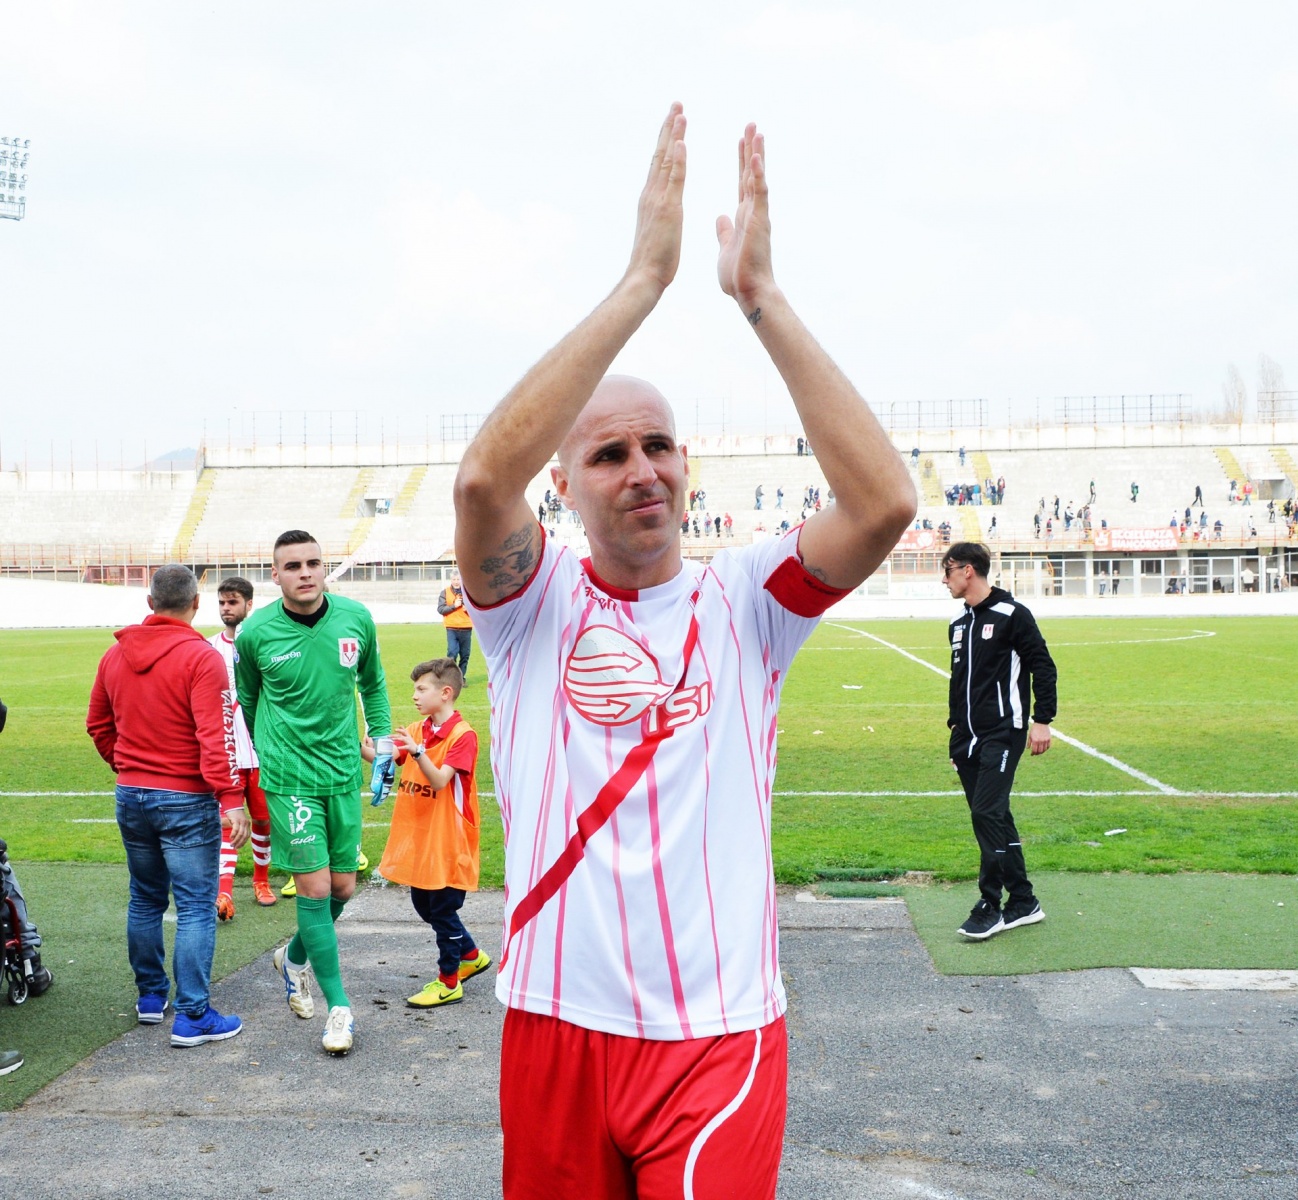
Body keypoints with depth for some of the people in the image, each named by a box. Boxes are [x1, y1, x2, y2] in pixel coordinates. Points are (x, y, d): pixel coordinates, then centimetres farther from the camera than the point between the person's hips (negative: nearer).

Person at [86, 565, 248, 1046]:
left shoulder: (116, 655, 5)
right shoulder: (201, 658, -16)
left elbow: (98, 725, 15)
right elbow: (215, 736, -23)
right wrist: (231, 799, -24)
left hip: (131, 796, 7)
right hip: (185, 799, -6)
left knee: (145, 899, 20)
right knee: (195, 907, 0)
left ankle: (150, 997, 31)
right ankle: (192, 1017, 1)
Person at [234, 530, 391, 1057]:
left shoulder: (356, 618, -2)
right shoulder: (256, 632, -9)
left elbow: (372, 683, 15)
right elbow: (246, 699, 9)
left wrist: (382, 739, 8)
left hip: (343, 771, 4)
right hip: (289, 776, -3)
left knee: (342, 887, 11)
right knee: (314, 886, -6)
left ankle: (295, 957, 40)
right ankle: (338, 1006, 7)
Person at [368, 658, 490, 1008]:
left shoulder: (463, 735, -15)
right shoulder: (417, 730, 8)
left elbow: (439, 781, -25)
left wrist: (418, 751, -39)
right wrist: (360, 746, -18)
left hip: (447, 840, -8)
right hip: (417, 837, 8)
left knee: (443, 909, 1)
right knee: (424, 905, 16)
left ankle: (449, 982, 16)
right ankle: (471, 956, 34)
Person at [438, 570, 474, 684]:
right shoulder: (445, 592, 1)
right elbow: (440, 609, -4)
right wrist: (454, 606, -16)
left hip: (466, 628, 2)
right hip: (452, 628, -2)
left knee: (465, 654, 6)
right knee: (452, 652, -11)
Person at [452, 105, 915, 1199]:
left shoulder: (742, 603, 1)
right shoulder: (535, 605, -1)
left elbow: (886, 502, -16)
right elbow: (484, 478, -23)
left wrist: (760, 296, -18)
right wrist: (644, 280, -24)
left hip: (721, 1031, 0)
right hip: (558, 1026, 1)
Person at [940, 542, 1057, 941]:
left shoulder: (1011, 614, -8)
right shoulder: (958, 624, 15)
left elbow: (1043, 666, -8)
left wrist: (1042, 720, -13)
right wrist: (955, 723, 20)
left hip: (1002, 735, -8)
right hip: (967, 738, 8)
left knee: (988, 813, -13)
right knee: (993, 817, 9)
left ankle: (990, 905, -5)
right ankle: (1023, 901, 19)